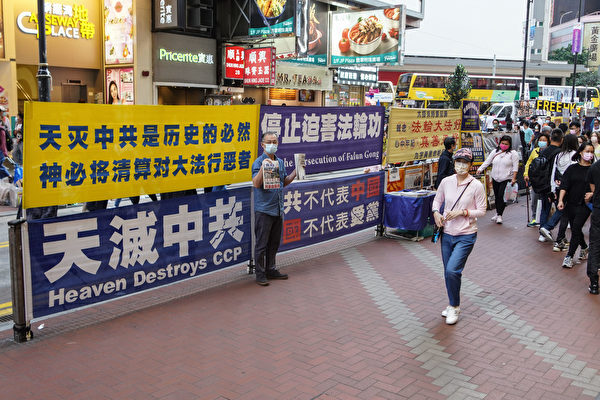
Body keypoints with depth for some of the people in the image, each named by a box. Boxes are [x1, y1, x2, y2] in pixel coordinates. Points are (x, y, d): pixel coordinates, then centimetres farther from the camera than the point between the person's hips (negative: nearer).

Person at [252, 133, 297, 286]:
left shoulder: (280, 162, 13)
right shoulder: (259, 162, -10)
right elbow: (256, 184, -22)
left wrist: (296, 171, 11)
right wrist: (263, 168, -33)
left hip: (278, 209, 7)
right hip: (264, 209, -7)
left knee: (274, 242, 15)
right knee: (262, 244, 0)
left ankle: (270, 270, 26)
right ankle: (260, 274, 9)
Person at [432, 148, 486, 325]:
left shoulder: (476, 185, -9)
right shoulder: (446, 182, 1)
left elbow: (481, 211, -5)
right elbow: (437, 200, 15)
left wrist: (462, 212, -18)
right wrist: (436, 212, -4)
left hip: (466, 236, -4)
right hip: (447, 234, 4)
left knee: (452, 270, -17)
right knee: (448, 272, 13)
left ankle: (454, 307, 4)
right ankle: (452, 304, 34)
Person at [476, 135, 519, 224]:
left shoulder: (513, 153, -1)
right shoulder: (495, 152, 10)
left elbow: (515, 167, -5)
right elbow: (487, 162, 7)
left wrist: (513, 178, -13)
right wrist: (480, 169, -7)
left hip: (506, 179, -4)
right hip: (495, 179, 5)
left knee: (502, 196, -12)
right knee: (496, 196, 12)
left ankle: (499, 215, -2)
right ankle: (497, 213, 27)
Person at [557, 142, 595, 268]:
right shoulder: (572, 168, 4)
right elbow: (564, 185, -2)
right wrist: (560, 200, -13)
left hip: (584, 205, -3)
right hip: (571, 204, 3)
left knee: (576, 229, -10)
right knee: (575, 229, 14)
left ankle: (569, 257, -4)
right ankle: (584, 248, 39)